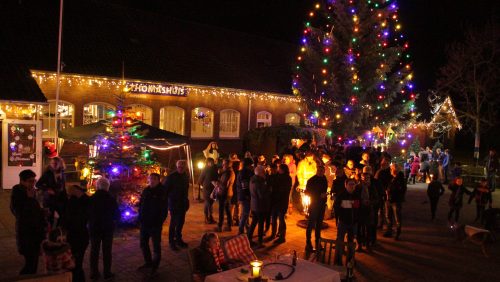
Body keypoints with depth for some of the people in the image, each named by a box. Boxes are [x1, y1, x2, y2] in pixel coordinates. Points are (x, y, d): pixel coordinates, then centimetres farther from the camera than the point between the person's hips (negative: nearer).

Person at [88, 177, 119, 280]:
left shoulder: (91, 199, -11)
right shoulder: (111, 199, -13)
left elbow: (87, 214, -2)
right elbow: (117, 215, -5)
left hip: (94, 228, 1)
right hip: (108, 228, -1)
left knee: (94, 250, 13)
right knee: (107, 251, 9)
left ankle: (94, 273, 19)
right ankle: (107, 273, 13)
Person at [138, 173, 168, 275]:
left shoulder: (161, 192, -13)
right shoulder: (146, 190, 3)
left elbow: (164, 209, -15)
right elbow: (141, 204, 13)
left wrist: (159, 222, -18)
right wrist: (140, 217, 5)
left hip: (155, 224, -6)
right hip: (144, 223, 6)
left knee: (156, 245, 8)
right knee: (143, 244, 18)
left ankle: (155, 265, 24)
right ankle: (148, 262, 37)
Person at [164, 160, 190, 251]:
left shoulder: (186, 176, 4)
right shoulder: (171, 177, -13)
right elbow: (165, 189, -10)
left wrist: (186, 200, 10)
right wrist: (167, 200, -10)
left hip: (183, 203, 6)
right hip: (174, 203, -6)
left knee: (181, 222, 14)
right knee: (173, 223, 0)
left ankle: (178, 239, 29)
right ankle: (171, 242, 12)